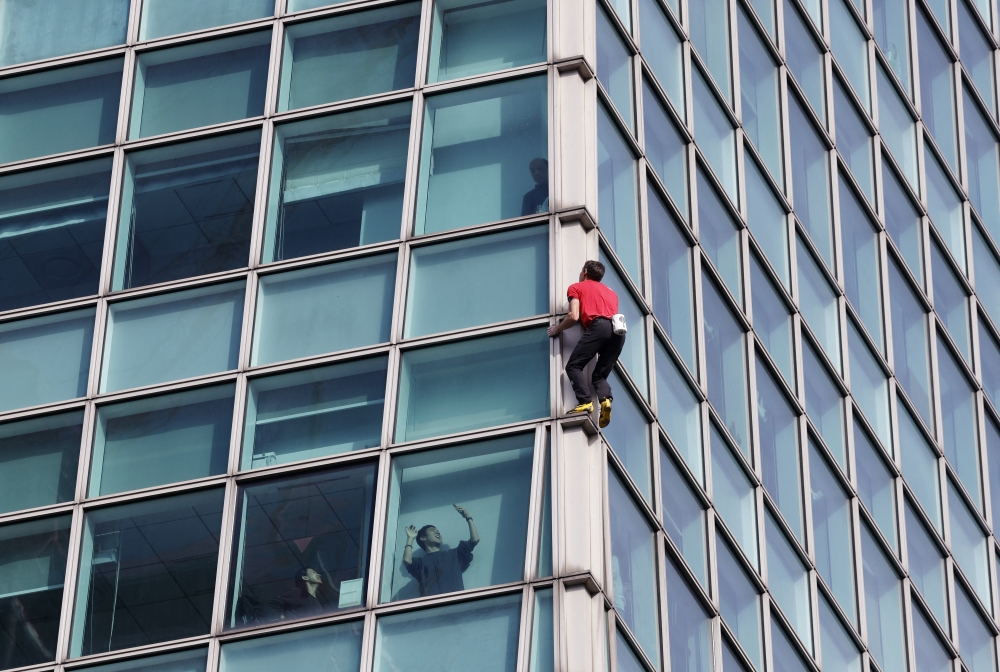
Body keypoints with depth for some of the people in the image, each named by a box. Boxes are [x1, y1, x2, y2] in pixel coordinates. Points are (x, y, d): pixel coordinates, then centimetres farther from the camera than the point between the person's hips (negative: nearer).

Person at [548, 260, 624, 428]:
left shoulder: (577, 287, 20)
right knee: (599, 374, 10)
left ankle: (585, 402, -22)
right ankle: (605, 399, -21)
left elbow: (574, 316, 7)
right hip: (618, 329, 6)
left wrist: (557, 329, 23)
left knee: (573, 366, -1)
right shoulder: (611, 292, 37)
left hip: (598, 326, -6)